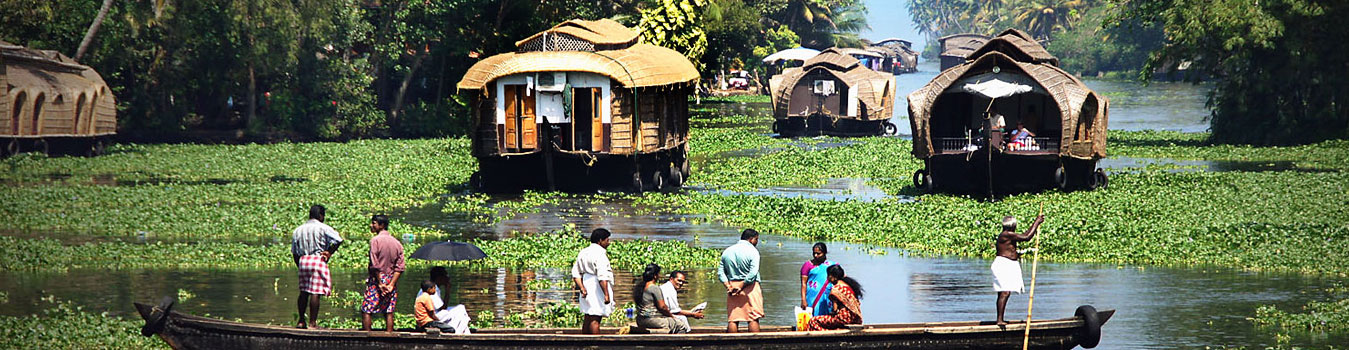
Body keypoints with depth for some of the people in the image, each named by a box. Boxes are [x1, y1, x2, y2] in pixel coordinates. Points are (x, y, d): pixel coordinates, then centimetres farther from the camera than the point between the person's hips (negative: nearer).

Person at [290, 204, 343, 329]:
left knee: (303, 292, 15)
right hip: (318, 260, -6)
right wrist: (329, 253, -3)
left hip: (303, 260, 6)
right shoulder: (323, 228, -3)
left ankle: (301, 321, 18)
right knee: (315, 293, -6)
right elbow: (338, 240, -16)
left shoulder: (298, 230, 14)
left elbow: (294, 252, 16)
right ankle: (312, 322, -8)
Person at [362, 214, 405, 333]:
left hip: (376, 279, -6)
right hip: (391, 280, 6)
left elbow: (375, 265, -15)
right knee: (389, 312, 6)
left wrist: (380, 283, -11)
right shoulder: (397, 243, 9)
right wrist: (391, 285, -3)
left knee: (366, 310, -3)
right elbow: (400, 267, 3)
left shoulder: (375, 240, -9)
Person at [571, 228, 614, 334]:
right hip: (597, 289, -8)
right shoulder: (600, 253, -15)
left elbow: (576, 274, 9)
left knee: (588, 318, 13)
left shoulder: (583, 253, 12)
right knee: (595, 319, -8)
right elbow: (602, 277, -21)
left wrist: (582, 288, 3)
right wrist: (606, 295, -21)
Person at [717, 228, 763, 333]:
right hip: (750, 286, -5)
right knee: (753, 318, -3)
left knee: (732, 319, 4)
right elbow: (753, 273, -16)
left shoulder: (727, 251, 12)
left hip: (732, 286, 5)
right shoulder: (752, 251, -6)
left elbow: (720, 272, 7)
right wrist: (741, 286, -12)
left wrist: (728, 286, -1)